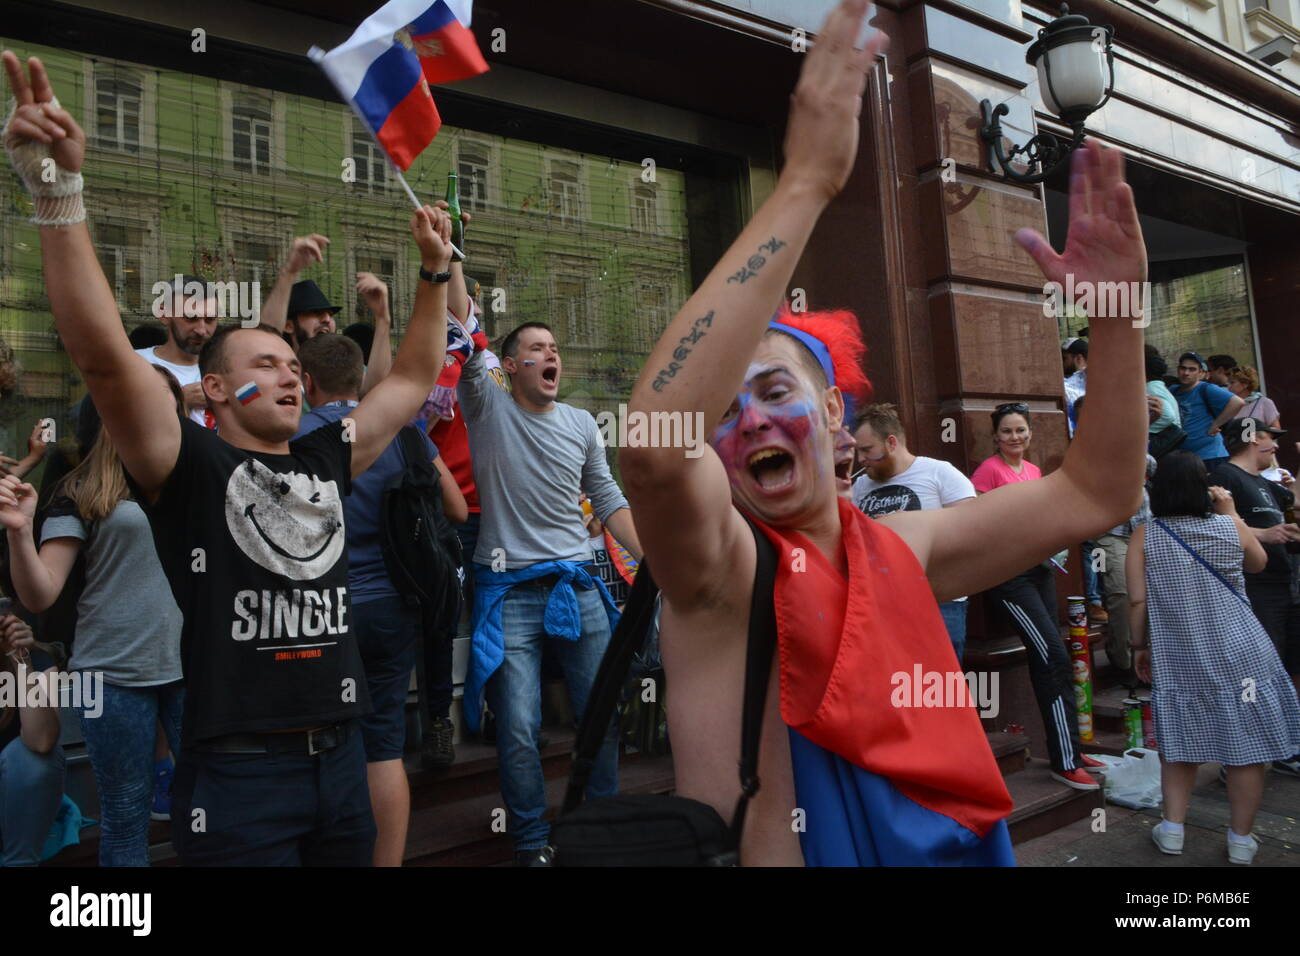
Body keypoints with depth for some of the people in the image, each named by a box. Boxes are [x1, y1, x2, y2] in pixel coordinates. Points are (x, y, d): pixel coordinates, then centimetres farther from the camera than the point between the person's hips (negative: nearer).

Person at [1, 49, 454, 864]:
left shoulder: (326, 463, 9)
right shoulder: (190, 466, -6)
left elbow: (415, 379, 15)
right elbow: (102, 354, -19)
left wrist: (435, 274, 12)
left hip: (340, 758, 6)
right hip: (238, 773, -5)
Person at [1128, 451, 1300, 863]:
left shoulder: (1144, 536, -6)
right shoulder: (1231, 527, -3)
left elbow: (1138, 601, -8)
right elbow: (1259, 563, 19)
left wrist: (1139, 646, 5)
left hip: (1177, 659, 1)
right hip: (1240, 655, 0)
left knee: (1179, 744, 16)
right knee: (1247, 747, 11)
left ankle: (1172, 828, 19)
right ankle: (1241, 840, 21)